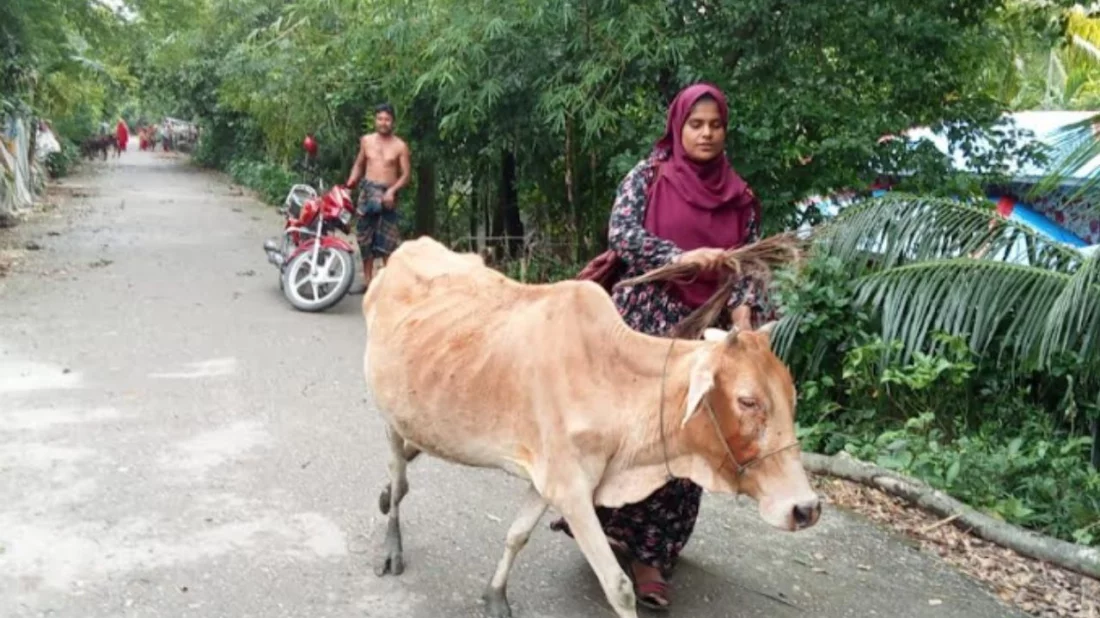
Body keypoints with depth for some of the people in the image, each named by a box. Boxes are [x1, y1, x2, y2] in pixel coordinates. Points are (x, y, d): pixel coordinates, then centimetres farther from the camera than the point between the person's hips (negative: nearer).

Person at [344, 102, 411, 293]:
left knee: (387, 241, -5)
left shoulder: (400, 146, -3)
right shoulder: (366, 141, 8)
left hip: (387, 194, -4)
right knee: (365, 238, 7)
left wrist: (392, 190, -18)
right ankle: (367, 281, 16)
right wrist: (350, 183, 4)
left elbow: (405, 175, -3)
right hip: (367, 191, 4)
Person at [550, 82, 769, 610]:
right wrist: (681, 257, -23)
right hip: (644, 317, -3)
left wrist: (743, 312, -11)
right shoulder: (649, 175, 3)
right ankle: (615, 529, 10)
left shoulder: (738, 195, 12)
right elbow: (620, 234, -10)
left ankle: (651, 552, 10)